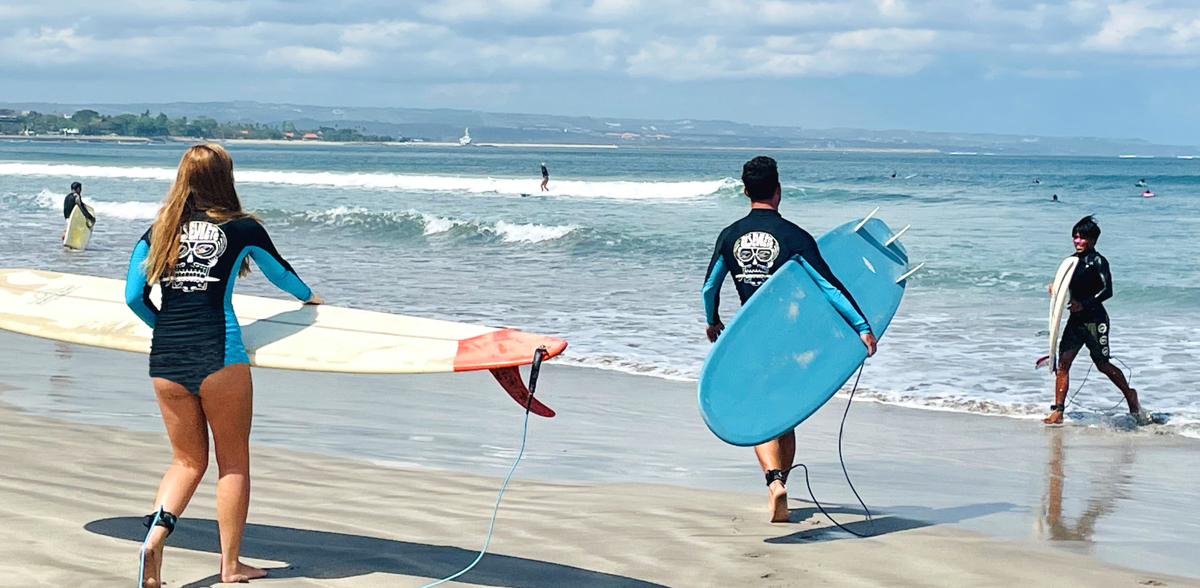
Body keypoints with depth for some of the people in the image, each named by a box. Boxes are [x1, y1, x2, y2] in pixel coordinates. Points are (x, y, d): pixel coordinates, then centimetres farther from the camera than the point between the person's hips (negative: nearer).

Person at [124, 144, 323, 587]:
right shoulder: (241, 229, 4)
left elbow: (134, 296, 7)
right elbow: (280, 272, 21)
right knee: (233, 460, 10)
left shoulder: (158, 230, 11)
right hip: (218, 352, -3)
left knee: (187, 460, 16)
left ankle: (155, 530, -9)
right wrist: (309, 297, 42)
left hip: (166, 355, 4)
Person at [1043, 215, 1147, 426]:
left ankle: (1130, 395, 26)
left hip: (1095, 319, -7)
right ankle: (1058, 411, -5)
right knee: (1063, 361, -5)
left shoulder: (1098, 261, -9)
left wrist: (1084, 304, -24)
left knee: (1102, 364, 2)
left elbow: (1107, 290, -17)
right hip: (1076, 320, 7)